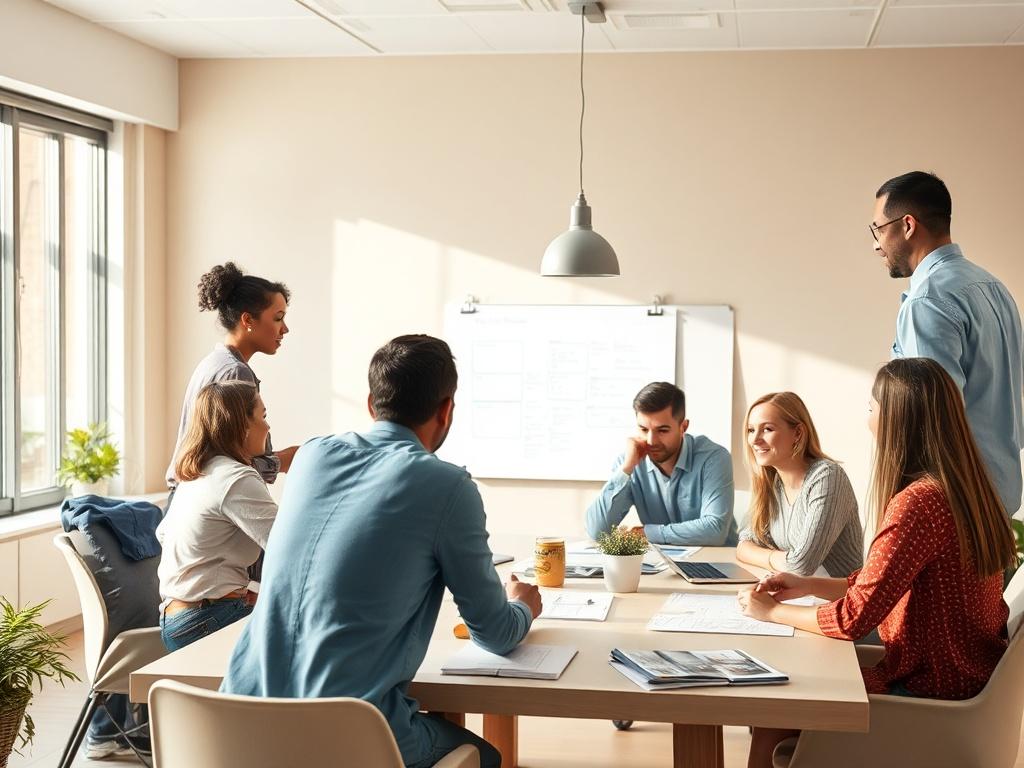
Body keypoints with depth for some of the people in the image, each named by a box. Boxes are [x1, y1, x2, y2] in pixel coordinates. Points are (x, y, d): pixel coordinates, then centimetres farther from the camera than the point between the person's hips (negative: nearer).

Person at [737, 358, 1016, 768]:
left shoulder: (918, 502, -24)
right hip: (964, 677, 9)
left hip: (933, 692, -9)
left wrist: (771, 611, -6)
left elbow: (853, 618, -21)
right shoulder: (962, 489, 7)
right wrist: (804, 586, 8)